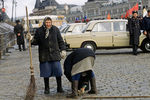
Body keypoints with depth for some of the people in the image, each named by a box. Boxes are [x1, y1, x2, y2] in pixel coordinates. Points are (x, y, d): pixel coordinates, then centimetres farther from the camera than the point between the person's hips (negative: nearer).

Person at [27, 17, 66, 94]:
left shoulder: (55, 29, 5)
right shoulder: (39, 31, 2)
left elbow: (60, 41, 9)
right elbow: (36, 41, 7)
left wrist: (63, 50, 4)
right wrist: (31, 39, -12)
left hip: (55, 54, 0)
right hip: (44, 56, 0)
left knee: (58, 72, 0)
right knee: (46, 73, 4)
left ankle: (59, 88, 13)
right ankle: (46, 88, 18)